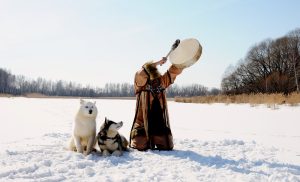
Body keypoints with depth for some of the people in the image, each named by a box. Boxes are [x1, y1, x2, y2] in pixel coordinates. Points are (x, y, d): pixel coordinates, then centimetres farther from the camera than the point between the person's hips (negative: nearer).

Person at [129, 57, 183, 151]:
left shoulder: (161, 81, 9)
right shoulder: (141, 83, -3)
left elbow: (175, 71, 4)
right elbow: (140, 73, -24)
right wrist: (158, 62, -22)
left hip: (160, 121, 4)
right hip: (143, 121, -3)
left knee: (167, 146, 4)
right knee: (141, 147, -1)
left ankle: (154, 141, 35)